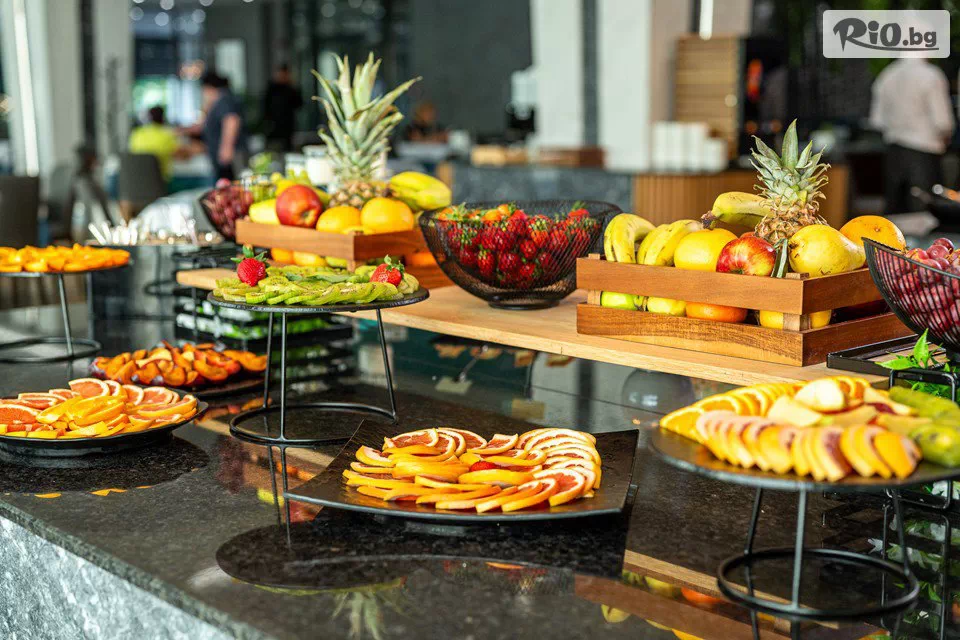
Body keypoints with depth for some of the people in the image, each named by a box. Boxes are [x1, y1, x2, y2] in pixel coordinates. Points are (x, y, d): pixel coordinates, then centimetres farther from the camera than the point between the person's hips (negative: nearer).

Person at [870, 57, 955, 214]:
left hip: (894, 152, 5)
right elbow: (942, 122, -14)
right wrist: (945, 137, 6)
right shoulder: (931, 76, -12)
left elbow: (877, 120, 6)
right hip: (924, 153, -5)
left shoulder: (886, 76, 2)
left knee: (894, 213, 12)